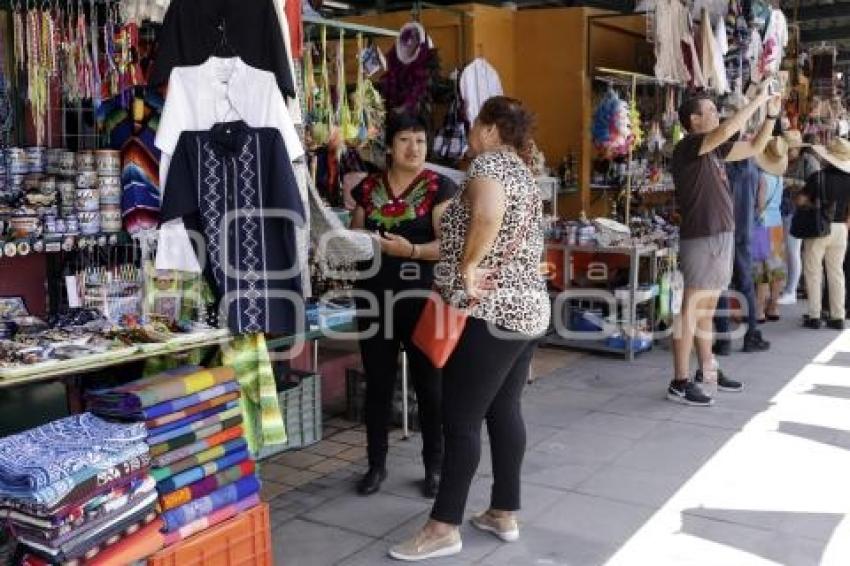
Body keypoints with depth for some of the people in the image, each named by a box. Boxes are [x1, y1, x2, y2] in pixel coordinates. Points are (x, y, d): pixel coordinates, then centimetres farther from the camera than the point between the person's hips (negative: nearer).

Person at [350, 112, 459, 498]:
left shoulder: (440, 187, -4)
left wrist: (410, 250, -26)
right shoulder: (368, 188, 9)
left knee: (428, 383, 4)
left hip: (421, 297, -3)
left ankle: (435, 466, 19)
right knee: (377, 382, 10)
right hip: (374, 296, 4)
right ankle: (376, 464, 24)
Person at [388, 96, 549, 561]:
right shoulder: (523, 173, 19)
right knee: (505, 410, 14)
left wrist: (467, 266, -21)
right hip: (526, 308, 10)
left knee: (461, 419, -4)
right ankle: (505, 514, 21)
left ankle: (443, 528, 4)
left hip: (489, 313, -10)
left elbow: (488, 213, -33)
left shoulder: (488, 162, -10)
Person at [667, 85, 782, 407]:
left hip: (722, 237, 9)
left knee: (707, 308, 15)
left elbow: (755, 147, 24)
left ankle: (707, 371, 25)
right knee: (692, 309, -8)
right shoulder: (688, 147, -11)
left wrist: (772, 115, 13)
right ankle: (679, 383, -4)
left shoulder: (714, 150, 15)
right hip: (701, 238, -9)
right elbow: (727, 130, -27)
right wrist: (757, 100, -16)